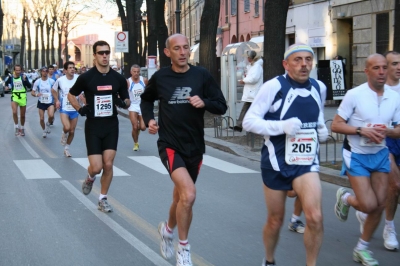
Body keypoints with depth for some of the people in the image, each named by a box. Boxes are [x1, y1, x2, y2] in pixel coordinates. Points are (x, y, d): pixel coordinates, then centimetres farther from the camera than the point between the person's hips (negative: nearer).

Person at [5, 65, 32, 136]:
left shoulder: (23, 77, -6)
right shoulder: (11, 78, -2)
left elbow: (29, 86, -16)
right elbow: (7, 83, 19)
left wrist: (25, 80, -30)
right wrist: (6, 87, -1)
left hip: (23, 97, 0)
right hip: (14, 97, 0)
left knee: (22, 115, 12)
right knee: (14, 112, -23)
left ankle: (22, 128, 34)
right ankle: (16, 127, -4)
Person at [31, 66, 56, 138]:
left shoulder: (51, 81, -3)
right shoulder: (37, 82, -3)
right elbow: (32, 92, 1)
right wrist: (36, 94, -21)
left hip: (50, 102, -1)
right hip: (41, 102, 1)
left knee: (51, 115, -26)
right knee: (41, 118, 4)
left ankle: (48, 124, 7)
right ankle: (44, 130, 31)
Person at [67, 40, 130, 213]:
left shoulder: (118, 79, 1)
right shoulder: (86, 77, -6)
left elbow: (127, 100, 11)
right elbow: (71, 95, 9)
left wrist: (123, 103, -11)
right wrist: (79, 109, -7)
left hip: (111, 126, 2)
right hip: (93, 127, -2)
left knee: (108, 165, -2)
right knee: (96, 167, -8)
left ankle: (103, 199, 15)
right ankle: (90, 178, 29)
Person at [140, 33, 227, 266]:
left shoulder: (202, 76, -4)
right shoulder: (160, 77, -2)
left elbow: (222, 107, -1)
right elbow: (146, 100, 18)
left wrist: (204, 102, -19)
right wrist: (149, 119, 1)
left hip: (194, 147, 3)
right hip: (170, 145, -2)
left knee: (181, 197, 19)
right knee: (189, 194, -23)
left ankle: (168, 228, 50)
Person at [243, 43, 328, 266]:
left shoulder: (319, 88, 3)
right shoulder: (274, 86, -13)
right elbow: (248, 121, -15)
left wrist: (322, 131, 2)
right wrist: (282, 126, -27)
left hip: (307, 162, 3)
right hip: (277, 163, -2)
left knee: (315, 217, -18)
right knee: (276, 220, 12)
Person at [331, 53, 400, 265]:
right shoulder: (354, 95, -13)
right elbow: (336, 125, -12)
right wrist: (362, 130, -25)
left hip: (380, 154, 5)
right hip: (357, 155, -5)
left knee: (379, 205, 4)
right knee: (368, 205, -12)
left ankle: (362, 248, 23)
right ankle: (344, 197, 23)